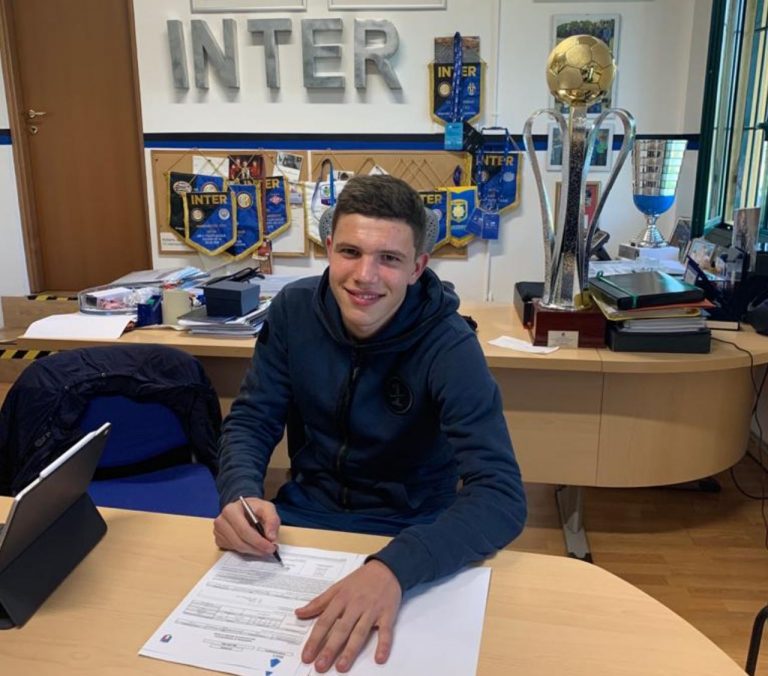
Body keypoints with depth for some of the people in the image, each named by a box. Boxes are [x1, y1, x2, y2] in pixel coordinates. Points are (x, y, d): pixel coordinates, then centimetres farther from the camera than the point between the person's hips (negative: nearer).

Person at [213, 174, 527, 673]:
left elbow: (501, 496, -31)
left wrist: (393, 567, -48)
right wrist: (241, 495, -28)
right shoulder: (294, 309, -11)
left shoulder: (450, 346, -23)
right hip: (307, 508, 3)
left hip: (409, 530, -2)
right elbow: (251, 421, -5)